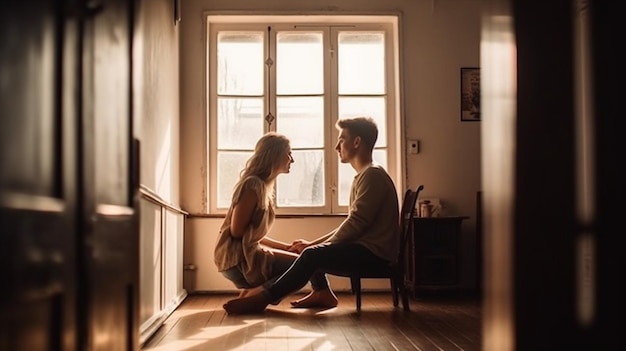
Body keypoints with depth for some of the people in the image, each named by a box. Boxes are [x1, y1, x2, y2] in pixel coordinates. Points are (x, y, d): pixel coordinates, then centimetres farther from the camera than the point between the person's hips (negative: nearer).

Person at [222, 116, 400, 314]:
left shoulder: (372, 175, -14)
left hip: (374, 251, -11)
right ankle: (322, 292, 8)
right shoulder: (364, 175, 19)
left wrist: (317, 246, -10)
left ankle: (263, 298, -20)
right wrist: (313, 244, 10)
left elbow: (355, 224, -21)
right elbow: (352, 225, 19)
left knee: (313, 255, -25)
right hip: (364, 246, 11)